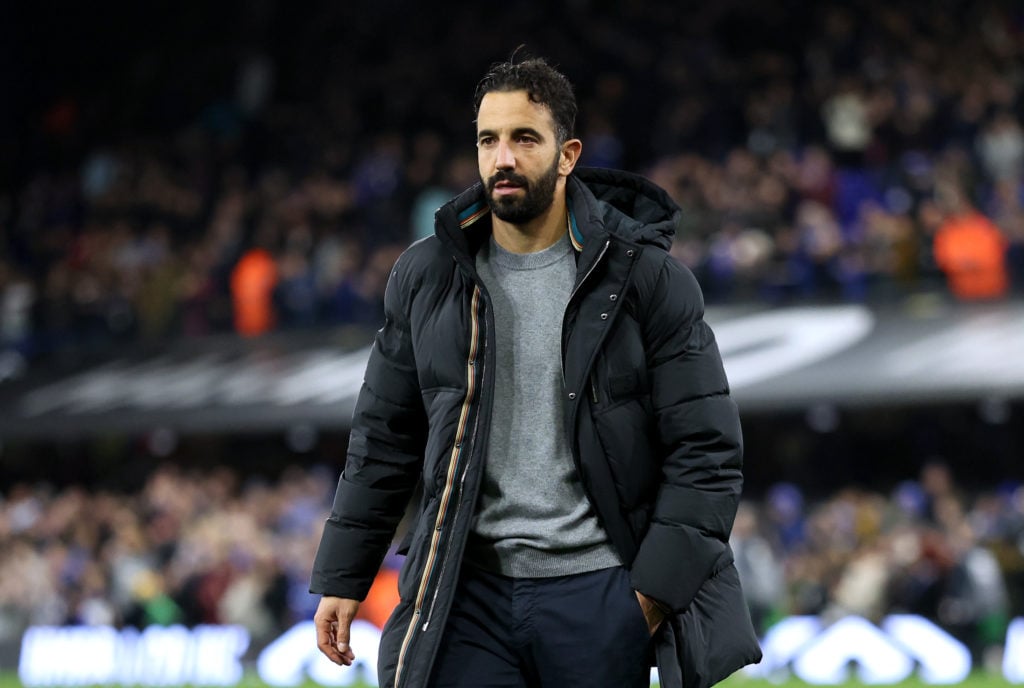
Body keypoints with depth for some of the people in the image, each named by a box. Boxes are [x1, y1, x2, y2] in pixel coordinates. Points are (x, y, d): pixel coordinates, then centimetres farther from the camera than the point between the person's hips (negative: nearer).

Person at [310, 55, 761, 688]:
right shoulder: (426, 277, 8)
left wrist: (658, 588, -10)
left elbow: (706, 450, -3)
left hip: (599, 594, -2)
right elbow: (384, 440, 13)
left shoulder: (646, 279, -2)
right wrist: (343, 578, 10)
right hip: (468, 593, 2)